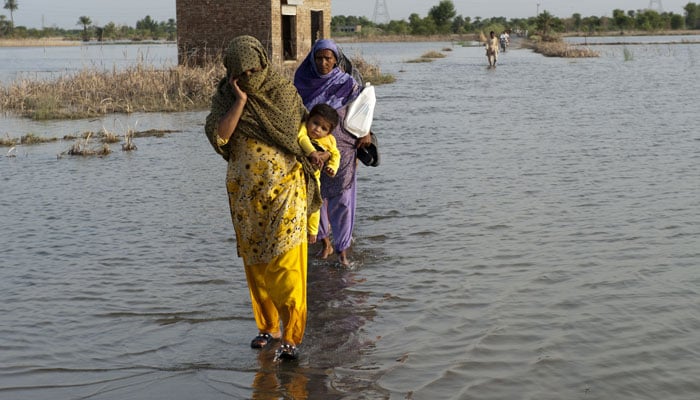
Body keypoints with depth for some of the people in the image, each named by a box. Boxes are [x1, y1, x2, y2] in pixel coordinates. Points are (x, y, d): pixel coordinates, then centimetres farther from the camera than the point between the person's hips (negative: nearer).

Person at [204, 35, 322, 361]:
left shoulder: (284, 92, -1)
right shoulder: (225, 99, 0)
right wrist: (240, 100, -17)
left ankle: (291, 337, -5)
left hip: (285, 190, -2)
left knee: (287, 263, -8)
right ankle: (268, 326, 25)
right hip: (246, 194, 2)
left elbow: (303, 132, 10)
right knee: (256, 264, 11)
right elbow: (218, 136, -15)